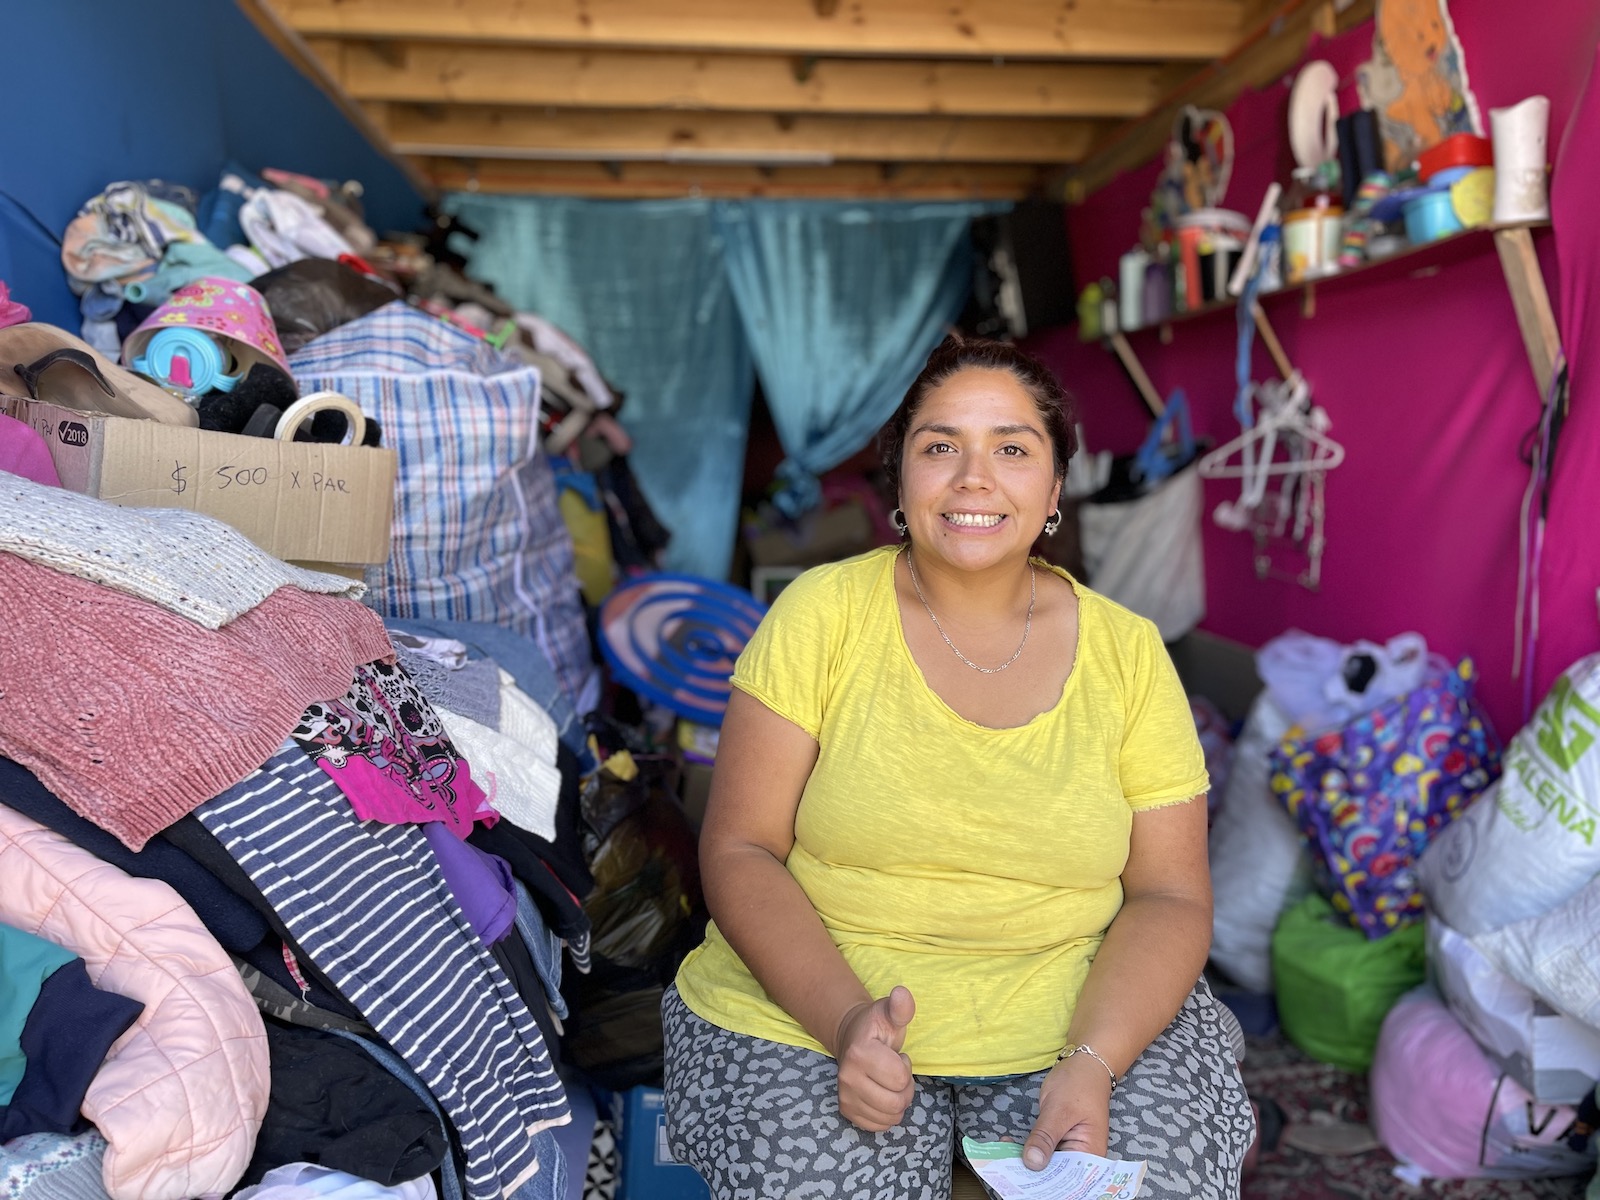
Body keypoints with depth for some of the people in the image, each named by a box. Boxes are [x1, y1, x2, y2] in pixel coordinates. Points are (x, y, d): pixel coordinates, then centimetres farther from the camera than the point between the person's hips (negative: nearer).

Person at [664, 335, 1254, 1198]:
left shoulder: (1127, 652, 0)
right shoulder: (822, 613, -6)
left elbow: (1170, 896, 0)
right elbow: (738, 850, -6)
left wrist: (1092, 1062, -17)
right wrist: (846, 1018, -21)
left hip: (1074, 1016, 2)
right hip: (810, 1008, -1)